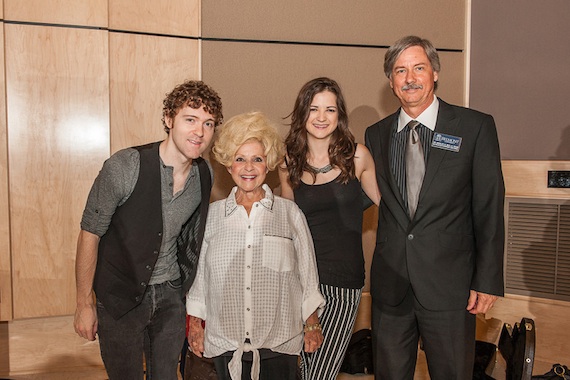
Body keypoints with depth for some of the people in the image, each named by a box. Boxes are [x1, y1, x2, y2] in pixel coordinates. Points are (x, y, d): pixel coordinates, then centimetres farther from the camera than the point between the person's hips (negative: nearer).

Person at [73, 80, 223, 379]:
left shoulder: (205, 174, -4)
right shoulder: (124, 167, -21)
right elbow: (90, 234, -12)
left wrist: (191, 299, 14)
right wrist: (84, 304, -8)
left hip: (170, 293, 5)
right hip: (120, 297, -4)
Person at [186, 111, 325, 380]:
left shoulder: (290, 213, 1)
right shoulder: (212, 215, 4)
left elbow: (307, 272, 5)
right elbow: (198, 273, 10)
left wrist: (312, 326, 5)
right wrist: (195, 324, 11)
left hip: (279, 343, -1)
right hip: (224, 343, 1)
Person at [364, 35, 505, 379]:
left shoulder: (475, 127, -3)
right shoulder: (376, 135, 7)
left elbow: (489, 208, -5)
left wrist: (488, 280, -7)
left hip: (449, 283, -3)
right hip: (390, 284, 3)